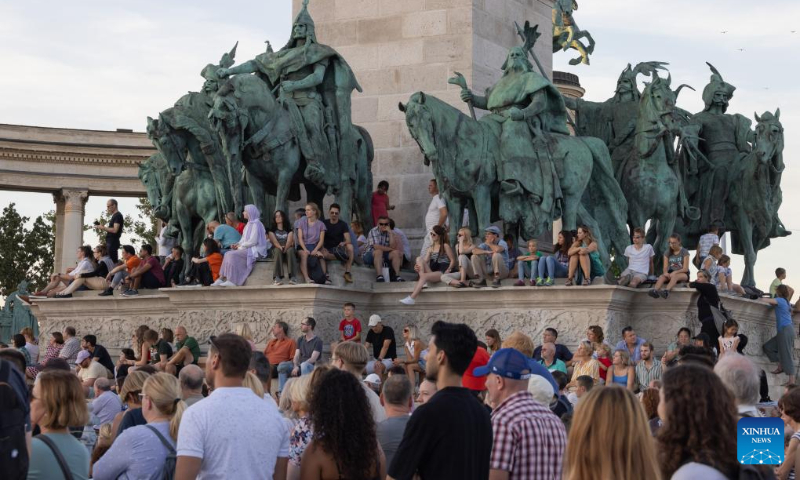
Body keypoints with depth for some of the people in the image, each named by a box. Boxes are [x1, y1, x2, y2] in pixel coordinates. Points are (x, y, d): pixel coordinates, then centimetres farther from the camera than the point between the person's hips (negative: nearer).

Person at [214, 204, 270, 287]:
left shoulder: (255, 224, -12)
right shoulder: (249, 224, 18)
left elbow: (253, 241, -19)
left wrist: (240, 246, -10)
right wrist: (237, 244, 1)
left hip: (255, 250, -9)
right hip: (248, 249, 9)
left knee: (232, 255, -24)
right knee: (228, 255, -6)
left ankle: (233, 281, -23)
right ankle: (221, 279, -11)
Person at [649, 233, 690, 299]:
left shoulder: (684, 252, -3)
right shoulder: (667, 252, 9)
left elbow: (685, 269, -9)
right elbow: (665, 267, 3)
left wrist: (675, 272, -25)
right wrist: (665, 272, -22)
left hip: (683, 274, -4)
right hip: (670, 272, 4)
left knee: (674, 276, -39)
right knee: (662, 276, -31)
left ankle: (666, 290, -68)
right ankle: (655, 290, -61)